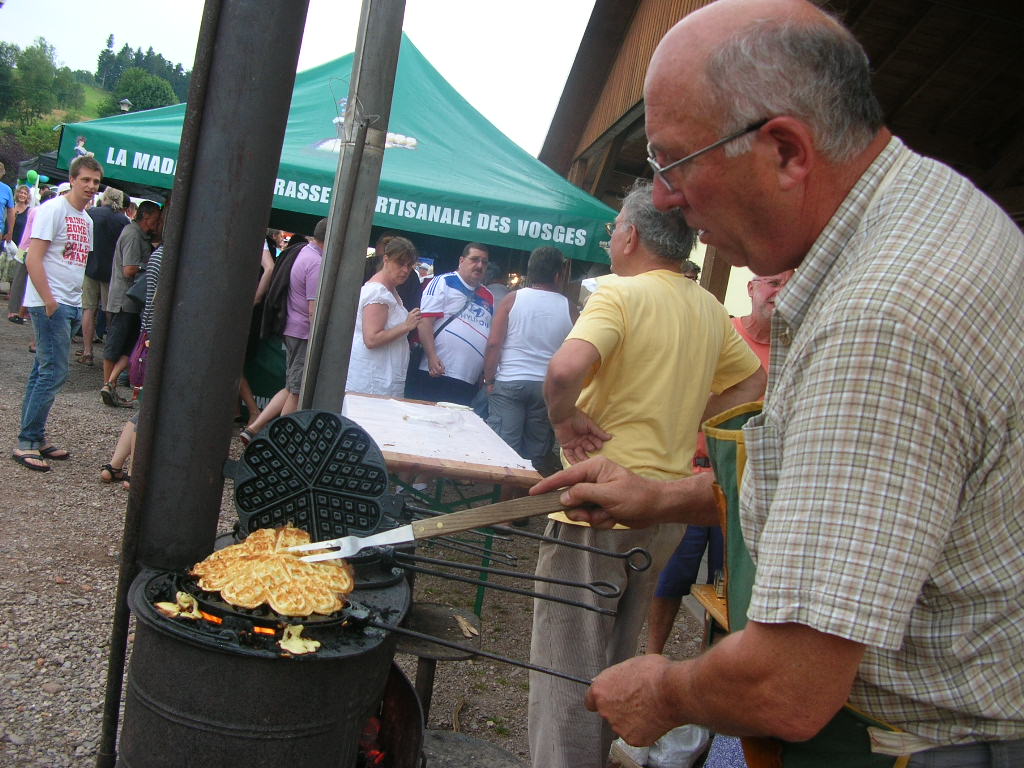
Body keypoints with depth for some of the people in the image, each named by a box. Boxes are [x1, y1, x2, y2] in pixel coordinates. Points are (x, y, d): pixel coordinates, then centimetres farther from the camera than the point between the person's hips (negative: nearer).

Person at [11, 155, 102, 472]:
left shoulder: (86, 220, 16)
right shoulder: (52, 210, -9)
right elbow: (33, 259, -15)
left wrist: (76, 300, 14)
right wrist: (50, 301, -19)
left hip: (71, 305, 8)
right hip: (49, 304, -8)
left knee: (44, 373, 12)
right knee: (55, 372, -11)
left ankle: (35, 438, 17)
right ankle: (26, 443, -4)